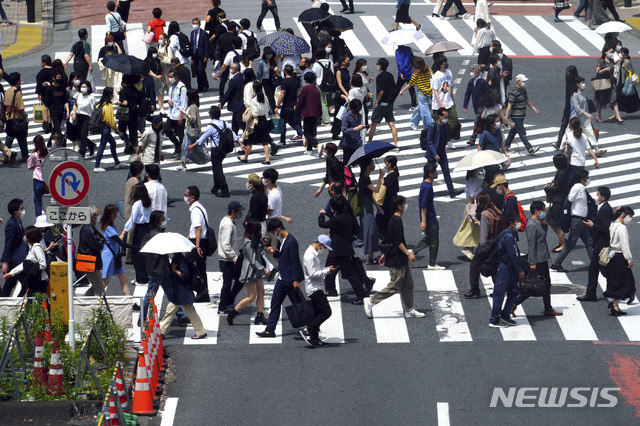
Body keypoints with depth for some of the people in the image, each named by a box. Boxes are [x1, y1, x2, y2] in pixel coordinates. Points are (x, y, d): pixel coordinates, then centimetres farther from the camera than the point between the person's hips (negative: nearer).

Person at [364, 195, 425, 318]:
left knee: (408, 285, 11)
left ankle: (409, 310, 16)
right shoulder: (397, 221, -18)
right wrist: (408, 254, -21)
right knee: (394, 287, -5)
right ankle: (371, 302, 0)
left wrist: (385, 254, 25)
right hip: (396, 261, -10)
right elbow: (398, 242, -23)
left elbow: (387, 240, 19)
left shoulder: (393, 220, 12)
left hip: (401, 260, 10)